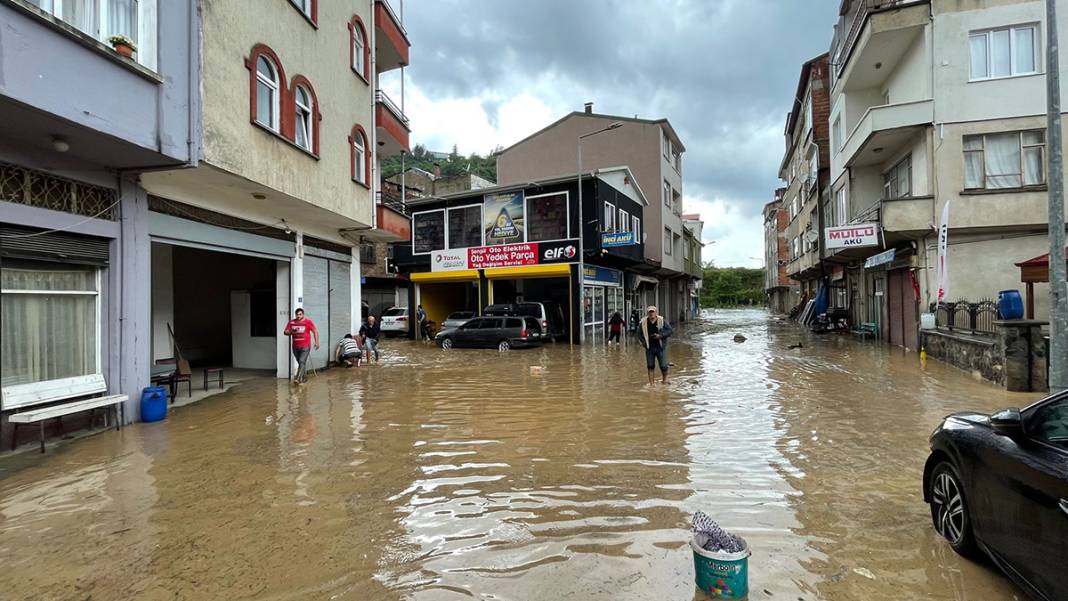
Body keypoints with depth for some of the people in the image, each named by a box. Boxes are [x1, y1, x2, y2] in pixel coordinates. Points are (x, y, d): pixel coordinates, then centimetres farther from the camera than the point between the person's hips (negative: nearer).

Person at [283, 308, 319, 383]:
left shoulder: (308, 322, -4)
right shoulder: (291, 322, 6)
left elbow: (315, 331, -6)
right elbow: (285, 332, 9)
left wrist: (317, 342, -16)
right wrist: (291, 332, -14)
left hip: (305, 346, -5)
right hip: (295, 346, 5)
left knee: (302, 362, -15)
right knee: (300, 363, 15)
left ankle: (298, 378, -20)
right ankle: (304, 377, 29)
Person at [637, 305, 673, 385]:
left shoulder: (662, 321, -4)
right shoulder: (643, 323, 1)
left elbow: (669, 330, -2)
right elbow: (639, 334, 12)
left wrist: (660, 335, -15)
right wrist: (644, 343, 0)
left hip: (660, 347, -2)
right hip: (649, 348, 2)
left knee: (663, 365, 0)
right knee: (650, 366, 6)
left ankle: (665, 379, 27)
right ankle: (651, 382, 15)